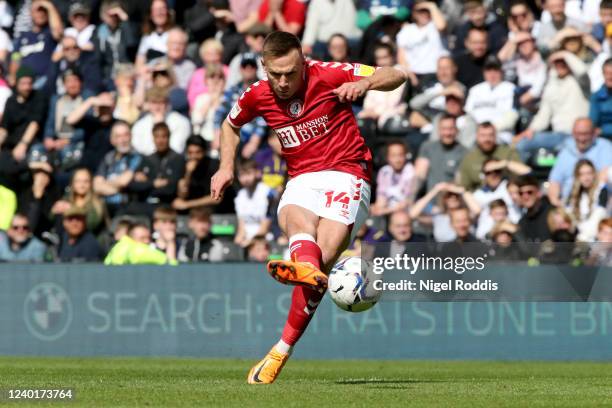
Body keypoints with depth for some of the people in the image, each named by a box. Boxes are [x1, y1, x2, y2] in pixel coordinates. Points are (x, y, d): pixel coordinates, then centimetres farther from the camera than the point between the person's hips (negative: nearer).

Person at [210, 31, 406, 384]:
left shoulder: (328, 76, -8)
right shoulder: (257, 97, 4)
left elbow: (396, 76, -4)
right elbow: (231, 124, 27)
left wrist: (364, 83, -24)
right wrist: (226, 167, 14)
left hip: (346, 173, -3)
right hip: (301, 179, 3)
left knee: (321, 262, -20)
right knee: (296, 219, -35)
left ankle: (281, 351, -18)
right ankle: (305, 266, -71)